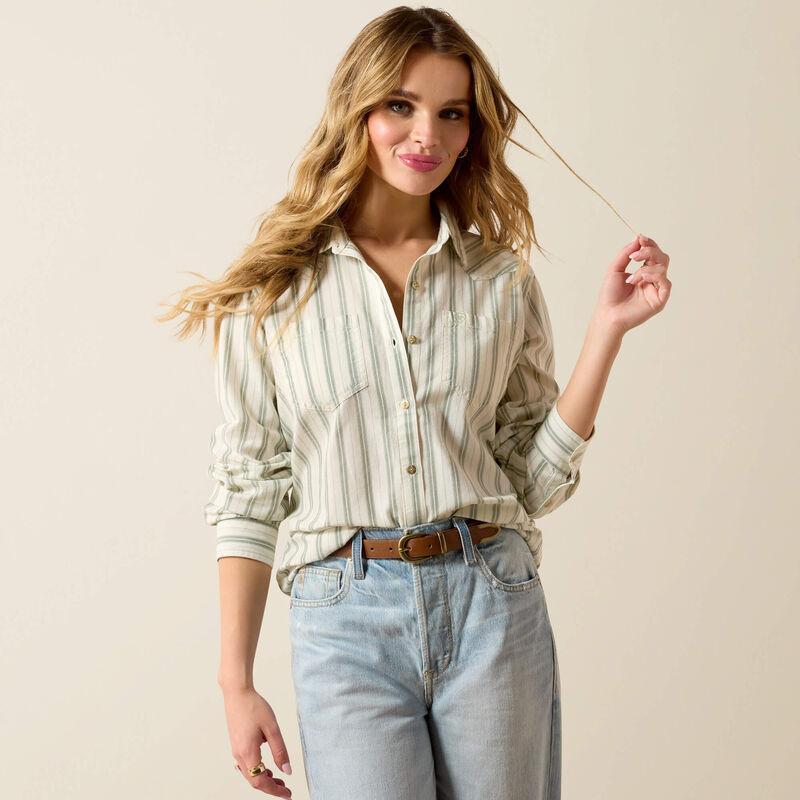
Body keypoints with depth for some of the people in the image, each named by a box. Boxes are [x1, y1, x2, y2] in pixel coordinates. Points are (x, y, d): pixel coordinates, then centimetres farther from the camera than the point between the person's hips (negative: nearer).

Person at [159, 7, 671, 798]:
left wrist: (607, 327, -2)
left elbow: (537, 478, 6)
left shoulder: (502, 279, 7)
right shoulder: (272, 290, 1)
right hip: (348, 617, -2)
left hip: (493, 607, 2)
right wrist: (235, 681, 1)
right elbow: (248, 494, 3)